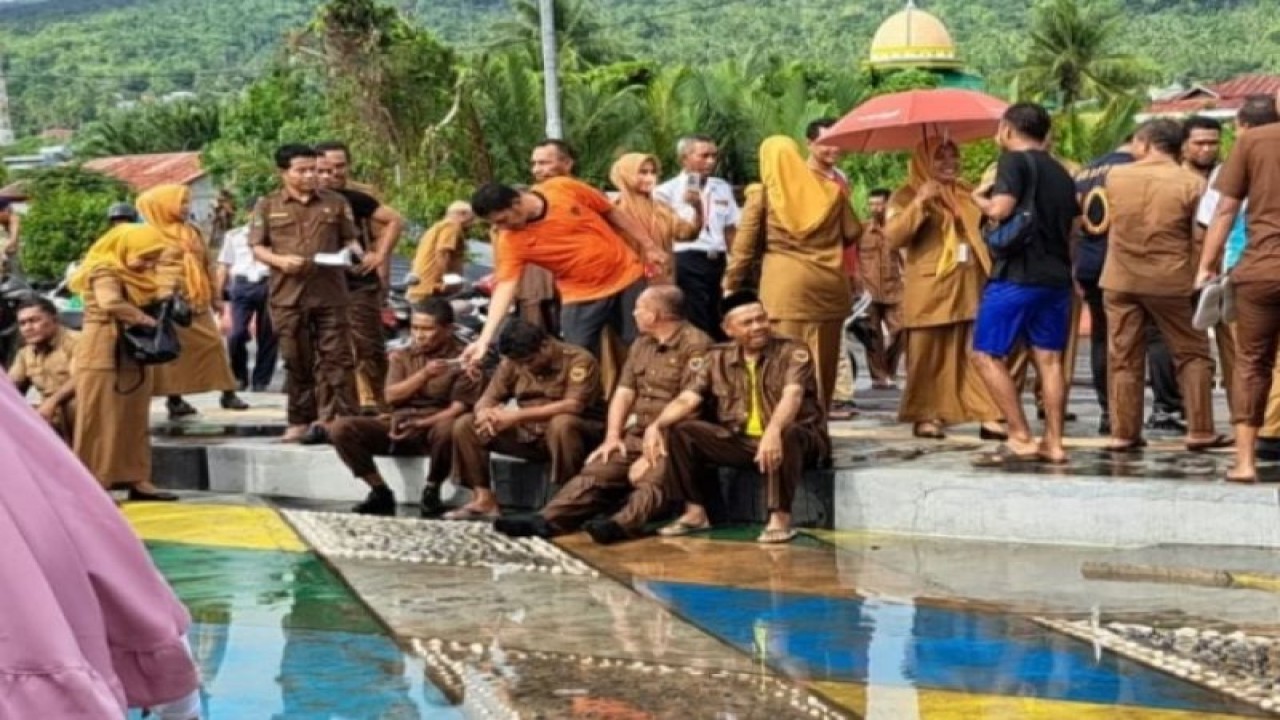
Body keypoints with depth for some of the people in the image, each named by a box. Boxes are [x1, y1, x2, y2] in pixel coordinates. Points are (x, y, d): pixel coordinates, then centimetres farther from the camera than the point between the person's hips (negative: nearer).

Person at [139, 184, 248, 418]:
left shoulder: (192, 233, 17)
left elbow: (205, 266, 21)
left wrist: (214, 296, 21)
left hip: (197, 302, 6)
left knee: (213, 344, 4)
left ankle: (227, 393, 9)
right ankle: (174, 398, 2)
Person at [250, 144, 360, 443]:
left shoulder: (335, 203, 10)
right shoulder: (267, 206, 7)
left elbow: (349, 239, 16)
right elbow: (256, 247, 5)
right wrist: (280, 260, -13)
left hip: (330, 292, 0)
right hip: (288, 295, 0)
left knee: (335, 357, -3)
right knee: (296, 360, 5)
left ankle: (338, 419, -2)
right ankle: (300, 421, 14)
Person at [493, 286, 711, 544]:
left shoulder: (695, 345, -9)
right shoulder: (642, 345, 19)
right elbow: (624, 393, 16)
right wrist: (613, 435, 0)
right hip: (637, 435, 7)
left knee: (650, 479, -33)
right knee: (595, 472, -11)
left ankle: (621, 525, -55)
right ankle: (545, 522, -24)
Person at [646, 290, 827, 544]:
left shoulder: (793, 352, -8)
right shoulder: (717, 359, 5)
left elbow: (792, 397, -26)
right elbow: (686, 400, -1)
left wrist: (773, 431, -46)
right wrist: (656, 425, -22)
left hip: (798, 439, -4)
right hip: (740, 441, 5)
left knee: (785, 435, -41)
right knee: (677, 430, -11)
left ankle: (780, 518, -32)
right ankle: (695, 512, -6)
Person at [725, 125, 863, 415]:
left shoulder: (762, 193, 1)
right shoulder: (832, 188, 7)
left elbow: (745, 244, 1)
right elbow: (852, 233, 12)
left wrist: (731, 284, 8)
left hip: (784, 283, -2)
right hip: (827, 282, 3)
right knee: (822, 358, 9)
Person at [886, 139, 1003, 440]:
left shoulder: (967, 194, 18)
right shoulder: (907, 195, 1)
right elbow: (892, 238, -14)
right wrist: (920, 204, -24)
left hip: (970, 288, 5)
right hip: (929, 292, -5)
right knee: (929, 356, -2)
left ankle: (987, 415, -2)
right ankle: (926, 417, 6)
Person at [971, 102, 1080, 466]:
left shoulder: (1015, 161, -6)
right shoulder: (1061, 173, 18)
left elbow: (1000, 209, -17)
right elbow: (1072, 227, 22)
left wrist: (979, 198, 2)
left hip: (1017, 275, -8)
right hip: (1056, 276, 8)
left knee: (987, 354, -2)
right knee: (1049, 359, 7)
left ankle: (1021, 438, -8)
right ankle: (1053, 443, 4)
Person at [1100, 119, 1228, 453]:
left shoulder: (1115, 177, 1)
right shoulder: (1192, 183, -7)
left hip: (1121, 280, 2)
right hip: (1171, 281, -2)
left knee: (1123, 359, 8)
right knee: (1193, 354, 10)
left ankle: (1123, 432, 8)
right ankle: (1200, 431, 7)